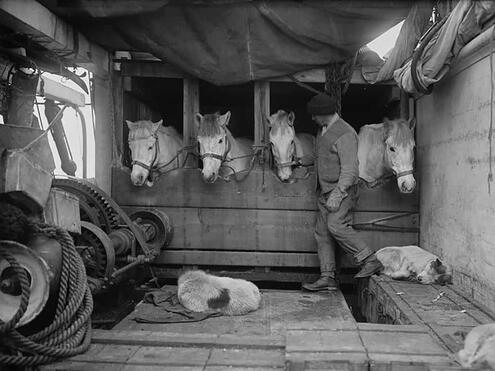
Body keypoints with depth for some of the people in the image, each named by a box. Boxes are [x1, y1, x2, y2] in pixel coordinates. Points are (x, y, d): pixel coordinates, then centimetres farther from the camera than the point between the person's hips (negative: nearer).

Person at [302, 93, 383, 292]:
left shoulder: (345, 134, -14)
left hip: (342, 190, -9)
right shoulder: (323, 130, 14)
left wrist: (338, 193, -25)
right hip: (324, 191, 9)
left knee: (336, 225, -24)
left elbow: (350, 169, -19)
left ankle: (370, 261, -12)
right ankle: (327, 278, 10)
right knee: (322, 233, 5)